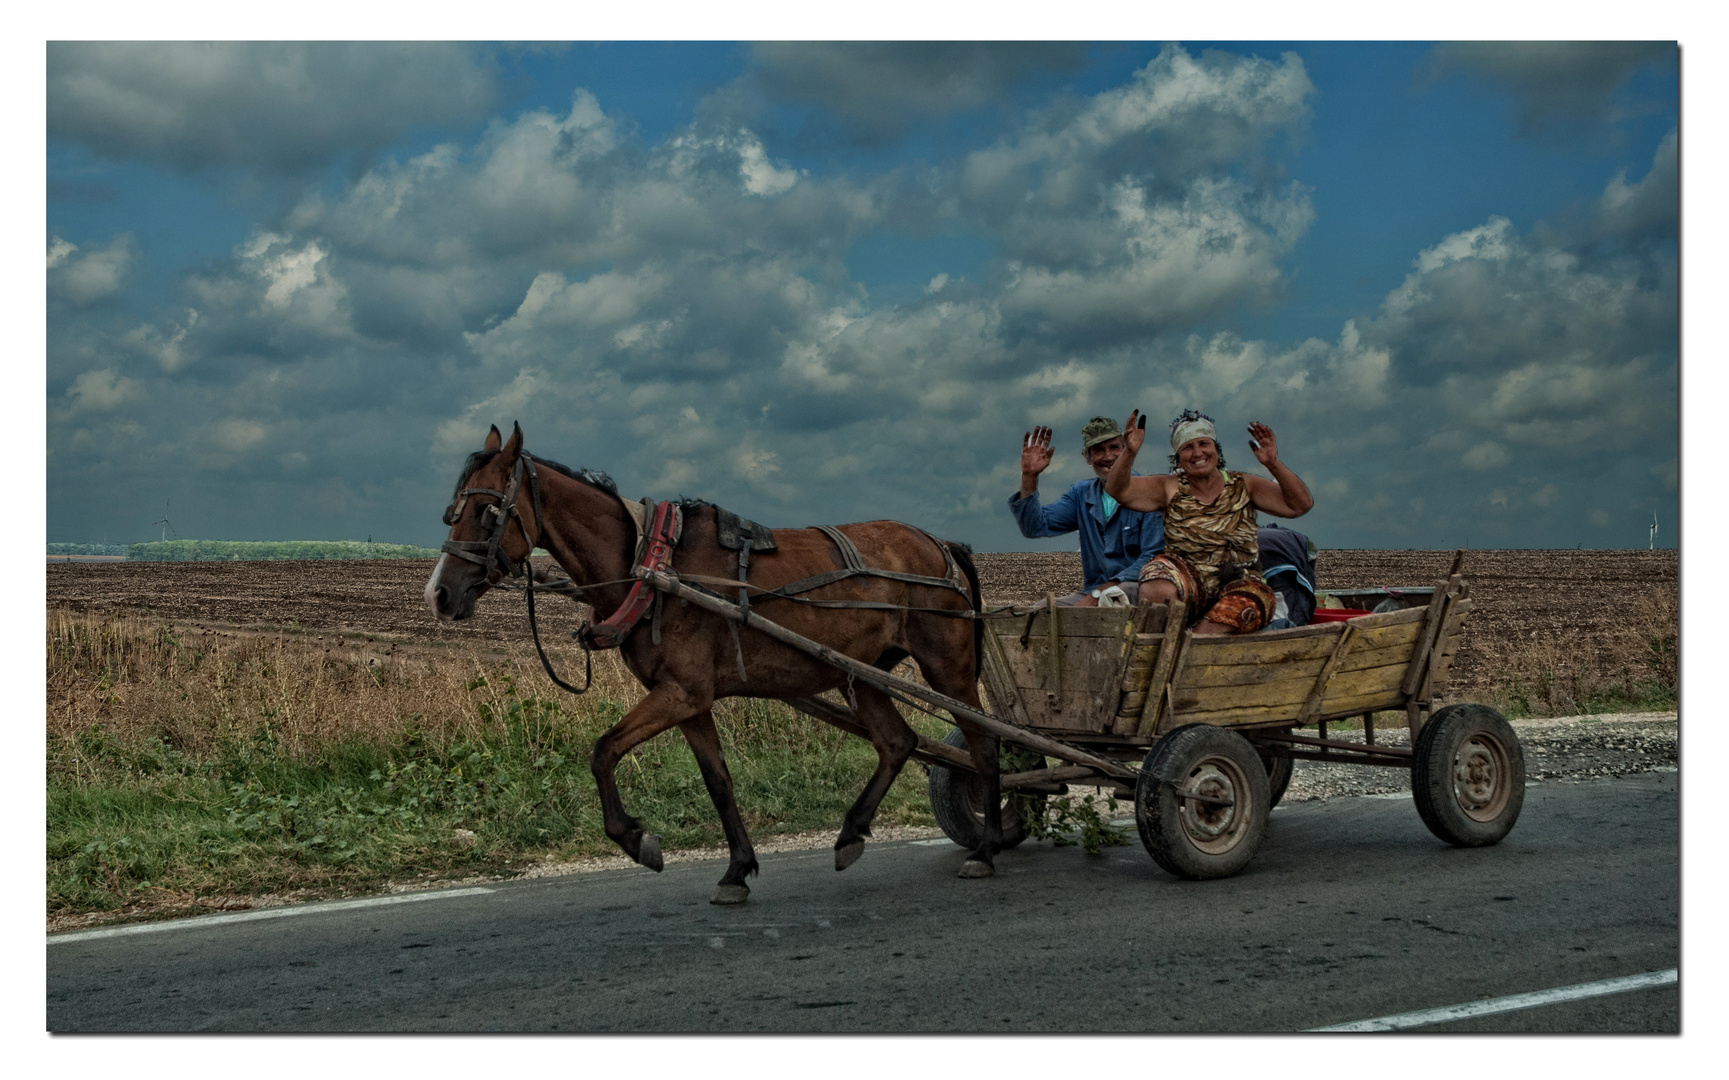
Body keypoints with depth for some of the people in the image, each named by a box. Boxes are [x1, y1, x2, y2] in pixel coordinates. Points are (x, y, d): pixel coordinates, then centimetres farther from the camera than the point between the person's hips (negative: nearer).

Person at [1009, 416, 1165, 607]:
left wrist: (1101, 592, -19)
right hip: (1092, 591, 5)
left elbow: (1153, 558, -10)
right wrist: (1029, 477, -7)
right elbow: (1036, 527, 6)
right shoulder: (1081, 495, 15)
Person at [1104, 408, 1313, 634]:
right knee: (1156, 591, -35)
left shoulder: (1244, 486, 10)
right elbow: (1117, 490, -2)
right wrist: (1129, 453, -21)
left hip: (1239, 584, 1)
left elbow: (1300, 505, 1)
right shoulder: (1170, 488, 10)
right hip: (1185, 580, -1)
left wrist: (1273, 464, -13)